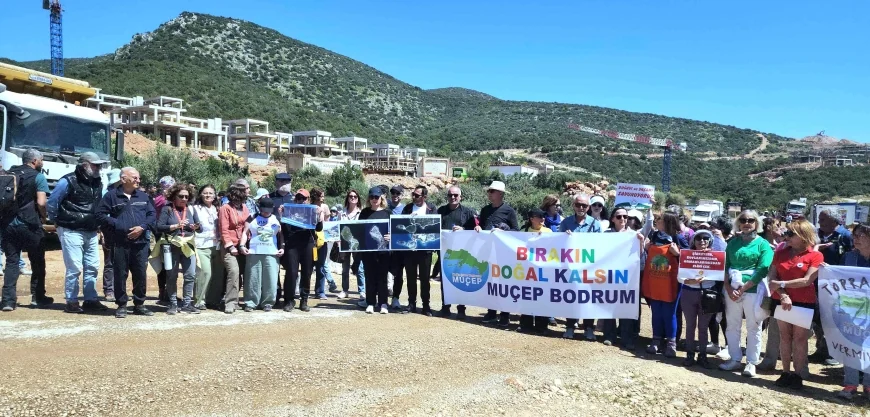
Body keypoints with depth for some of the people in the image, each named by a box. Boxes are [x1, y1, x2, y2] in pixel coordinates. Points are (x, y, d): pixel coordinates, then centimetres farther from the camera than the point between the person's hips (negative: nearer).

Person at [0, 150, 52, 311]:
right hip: (30, 225, -5)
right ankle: (37, 297, 16)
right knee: (37, 262, 10)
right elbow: (41, 203, -15)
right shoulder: (38, 177, -6)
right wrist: (44, 216, 2)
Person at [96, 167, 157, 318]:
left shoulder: (144, 196, 14)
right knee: (120, 274, 2)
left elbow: (152, 215, 11)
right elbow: (100, 215, -1)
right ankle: (121, 305, 13)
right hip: (120, 243, -3)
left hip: (141, 242, 3)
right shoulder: (111, 196, 3)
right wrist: (119, 227, -9)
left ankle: (139, 304, 17)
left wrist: (142, 227, -6)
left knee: (140, 274, 6)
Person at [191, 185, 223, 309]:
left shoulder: (217, 209, 18)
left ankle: (213, 300, 13)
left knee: (218, 274, -1)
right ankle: (199, 301, -6)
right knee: (205, 272, -17)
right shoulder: (196, 209, 4)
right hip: (202, 246, -5)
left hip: (216, 246, 5)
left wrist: (221, 242, 12)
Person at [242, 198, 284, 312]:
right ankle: (251, 303, 8)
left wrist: (282, 247, 2)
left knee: (270, 279, -1)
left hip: (271, 253, 1)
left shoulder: (276, 220, 11)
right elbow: (246, 232, 6)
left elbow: (281, 235, 13)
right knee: (253, 278, 1)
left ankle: (267, 302, 8)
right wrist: (242, 245, -6)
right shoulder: (253, 219, 7)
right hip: (254, 253, -1)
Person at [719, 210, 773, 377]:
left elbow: (763, 269, -11)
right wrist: (728, 288, -7)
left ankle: (751, 363, 11)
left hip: (753, 290, -4)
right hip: (732, 290, 4)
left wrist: (743, 288, -15)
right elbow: (725, 266, 7)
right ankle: (734, 359, 20)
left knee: (753, 328, 4)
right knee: (732, 326, 9)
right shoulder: (733, 242, 11)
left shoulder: (762, 244, 0)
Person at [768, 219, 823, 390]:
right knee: (785, 336, 7)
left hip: (804, 302, -3)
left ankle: (798, 375, 8)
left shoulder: (815, 256, -5)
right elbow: (771, 277, 0)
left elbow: (807, 280, -14)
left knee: (800, 338, 1)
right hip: (781, 300, 3)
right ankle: (786, 373, 14)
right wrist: (782, 295, -14)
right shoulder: (781, 253, 6)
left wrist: (781, 284, -15)